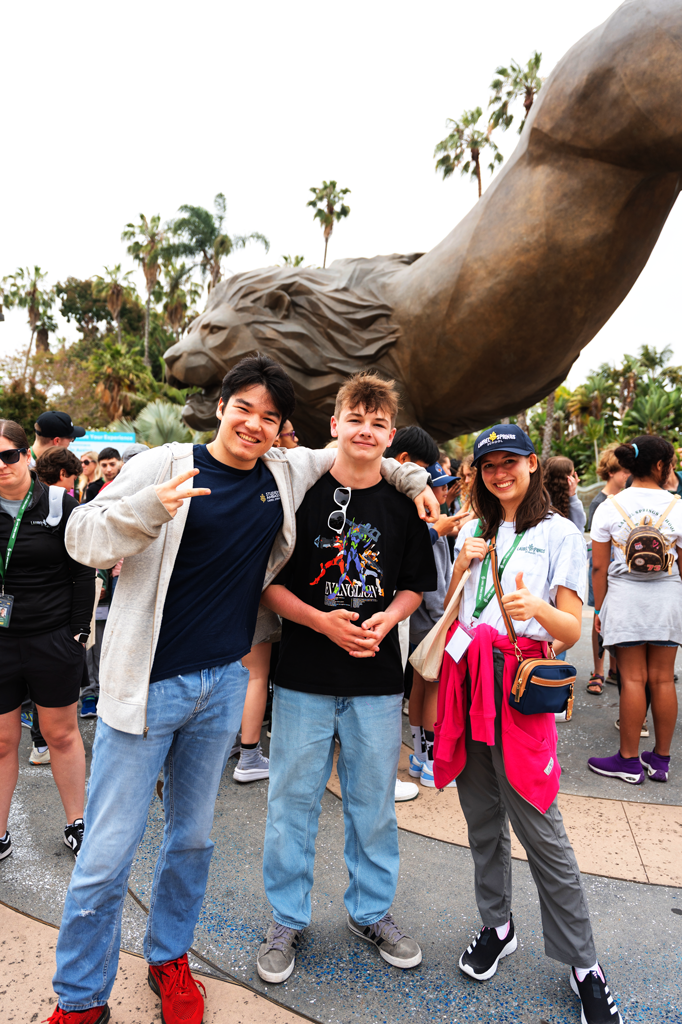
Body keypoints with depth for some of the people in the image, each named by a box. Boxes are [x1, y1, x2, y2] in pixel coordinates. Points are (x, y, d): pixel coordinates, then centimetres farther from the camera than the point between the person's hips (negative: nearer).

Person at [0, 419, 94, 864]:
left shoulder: (61, 504, -3)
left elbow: (83, 574, -1)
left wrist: (79, 631, -5)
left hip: (53, 640, -1)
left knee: (62, 734, 11)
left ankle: (77, 824, 27)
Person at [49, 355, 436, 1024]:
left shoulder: (289, 473, 4)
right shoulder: (164, 465, -8)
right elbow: (82, 536, -13)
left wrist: (412, 479, 10)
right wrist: (152, 507, -30)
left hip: (223, 684, 4)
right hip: (146, 685, -3)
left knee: (193, 836, 19)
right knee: (106, 854, 5)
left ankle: (169, 958, 43)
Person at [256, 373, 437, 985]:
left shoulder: (404, 505, 1)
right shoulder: (300, 493, -5)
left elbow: (416, 585, 9)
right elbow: (268, 581, -4)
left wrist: (386, 619, -11)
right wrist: (321, 620, -17)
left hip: (377, 679, 2)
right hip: (305, 677, -1)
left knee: (374, 801, 15)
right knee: (294, 800, 10)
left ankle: (371, 911, 38)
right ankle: (288, 918, 32)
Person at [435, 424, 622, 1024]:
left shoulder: (560, 534, -1)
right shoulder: (476, 531, 14)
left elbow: (572, 630, -7)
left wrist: (538, 606, -28)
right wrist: (463, 565, -4)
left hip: (521, 684, -4)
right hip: (467, 679, 5)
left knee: (539, 829, -1)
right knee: (482, 817, 14)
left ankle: (583, 962, 17)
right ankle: (497, 927, 33)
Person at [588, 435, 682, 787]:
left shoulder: (610, 507, -3)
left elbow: (599, 566, -3)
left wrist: (599, 609, 6)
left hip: (624, 597, -1)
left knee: (633, 678, 4)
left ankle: (629, 761, 13)